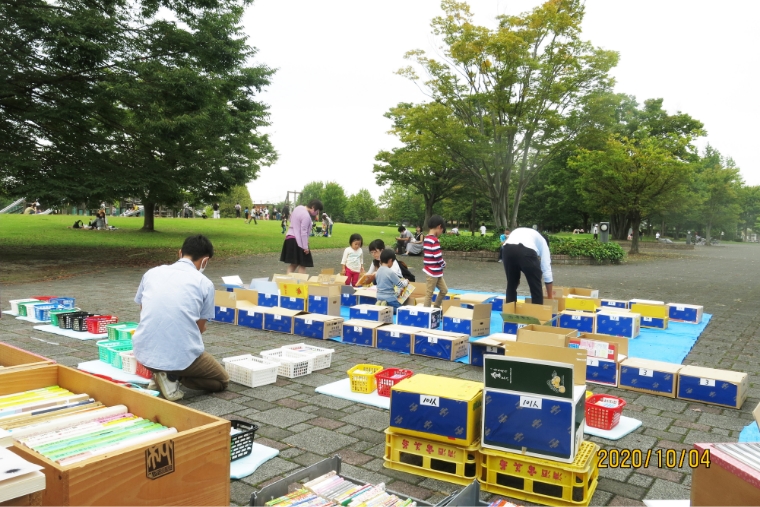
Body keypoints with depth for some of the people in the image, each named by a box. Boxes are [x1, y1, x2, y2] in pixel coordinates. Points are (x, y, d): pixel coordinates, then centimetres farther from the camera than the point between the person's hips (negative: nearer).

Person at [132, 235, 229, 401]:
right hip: (181, 356, -5)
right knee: (222, 380, 21)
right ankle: (174, 377, -3)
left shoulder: (152, 273, 9)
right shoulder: (205, 283, 0)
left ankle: (158, 374, 16)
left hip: (144, 353, 5)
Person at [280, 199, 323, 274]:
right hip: (298, 241, -9)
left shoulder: (298, 208, 8)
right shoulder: (306, 216, -20)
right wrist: (305, 247, -17)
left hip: (290, 238, 9)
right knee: (302, 265, -2)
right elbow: (303, 233, -22)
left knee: (293, 264, 14)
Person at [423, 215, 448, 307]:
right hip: (434, 272, -10)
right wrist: (444, 264, -3)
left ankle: (436, 308, 28)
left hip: (435, 272, 10)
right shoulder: (434, 240, -19)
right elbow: (438, 257, -22)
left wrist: (441, 263, 10)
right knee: (429, 294, -2)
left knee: (444, 290, 18)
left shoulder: (427, 238, 10)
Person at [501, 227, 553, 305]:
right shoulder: (542, 241, 33)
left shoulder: (516, 232, 44)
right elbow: (546, 268, 30)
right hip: (527, 251, -4)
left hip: (507, 249, 4)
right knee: (536, 286, 16)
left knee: (511, 284, 24)